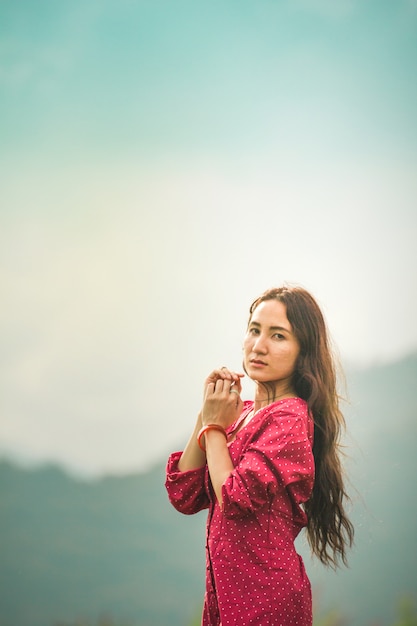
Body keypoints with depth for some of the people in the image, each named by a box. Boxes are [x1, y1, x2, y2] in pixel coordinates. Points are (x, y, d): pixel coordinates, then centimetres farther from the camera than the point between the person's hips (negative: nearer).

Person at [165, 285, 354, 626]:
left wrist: (214, 425, -10)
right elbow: (184, 497, 4)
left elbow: (236, 499, -23)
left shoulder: (288, 418, -14)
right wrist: (207, 415, -5)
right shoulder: (244, 412, 9)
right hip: (227, 590, 8)